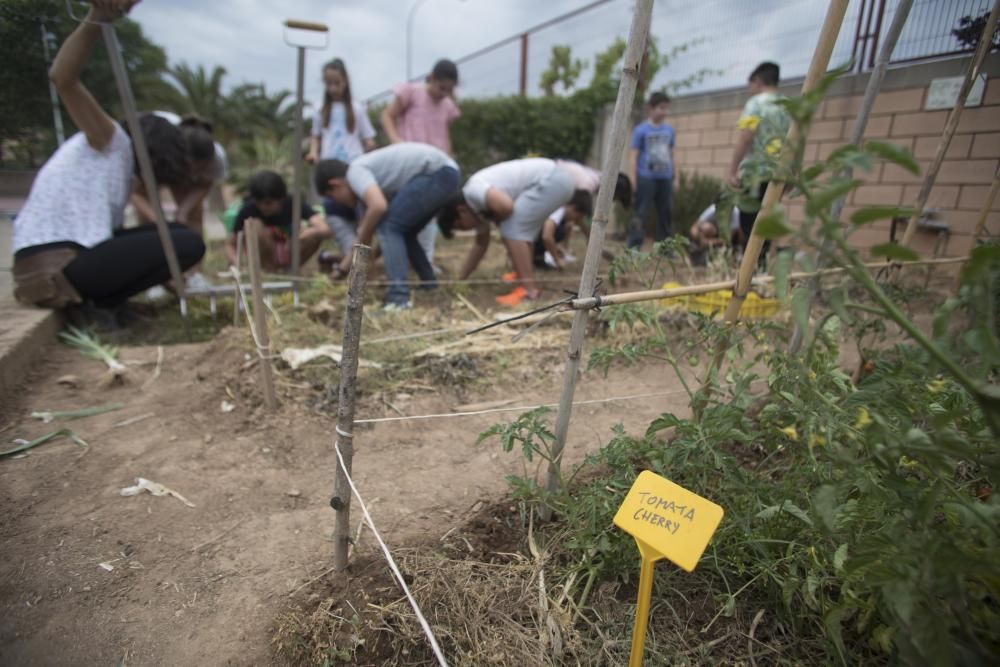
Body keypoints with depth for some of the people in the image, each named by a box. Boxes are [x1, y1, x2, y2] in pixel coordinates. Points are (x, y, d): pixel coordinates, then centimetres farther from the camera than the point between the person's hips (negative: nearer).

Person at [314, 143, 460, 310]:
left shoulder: (355, 171, -6)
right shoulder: (368, 174, 22)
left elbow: (378, 206, -24)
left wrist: (361, 240, -6)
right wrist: (342, 268, 31)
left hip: (437, 173, -10)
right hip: (445, 174, 10)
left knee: (389, 227, -10)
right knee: (402, 232, 20)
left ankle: (398, 298, -17)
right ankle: (431, 288, 24)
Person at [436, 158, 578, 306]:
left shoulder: (473, 191, -14)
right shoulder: (478, 205, 15)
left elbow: (506, 206, -29)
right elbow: (481, 244, 23)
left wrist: (496, 219, -5)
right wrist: (461, 279, 27)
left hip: (551, 179, -10)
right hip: (556, 178, 10)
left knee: (512, 229, -13)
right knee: (521, 229, 22)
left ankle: (528, 289, -13)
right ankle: (525, 276, 31)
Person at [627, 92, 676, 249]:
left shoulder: (669, 130, 10)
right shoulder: (641, 130, -3)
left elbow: (671, 154, 16)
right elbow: (633, 155, -6)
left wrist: (674, 177, 14)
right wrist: (633, 180, -12)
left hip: (665, 178, 5)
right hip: (646, 178, -5)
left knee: (665, 214, 10)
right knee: (640, 214, -5)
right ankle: (633, 247, -2)